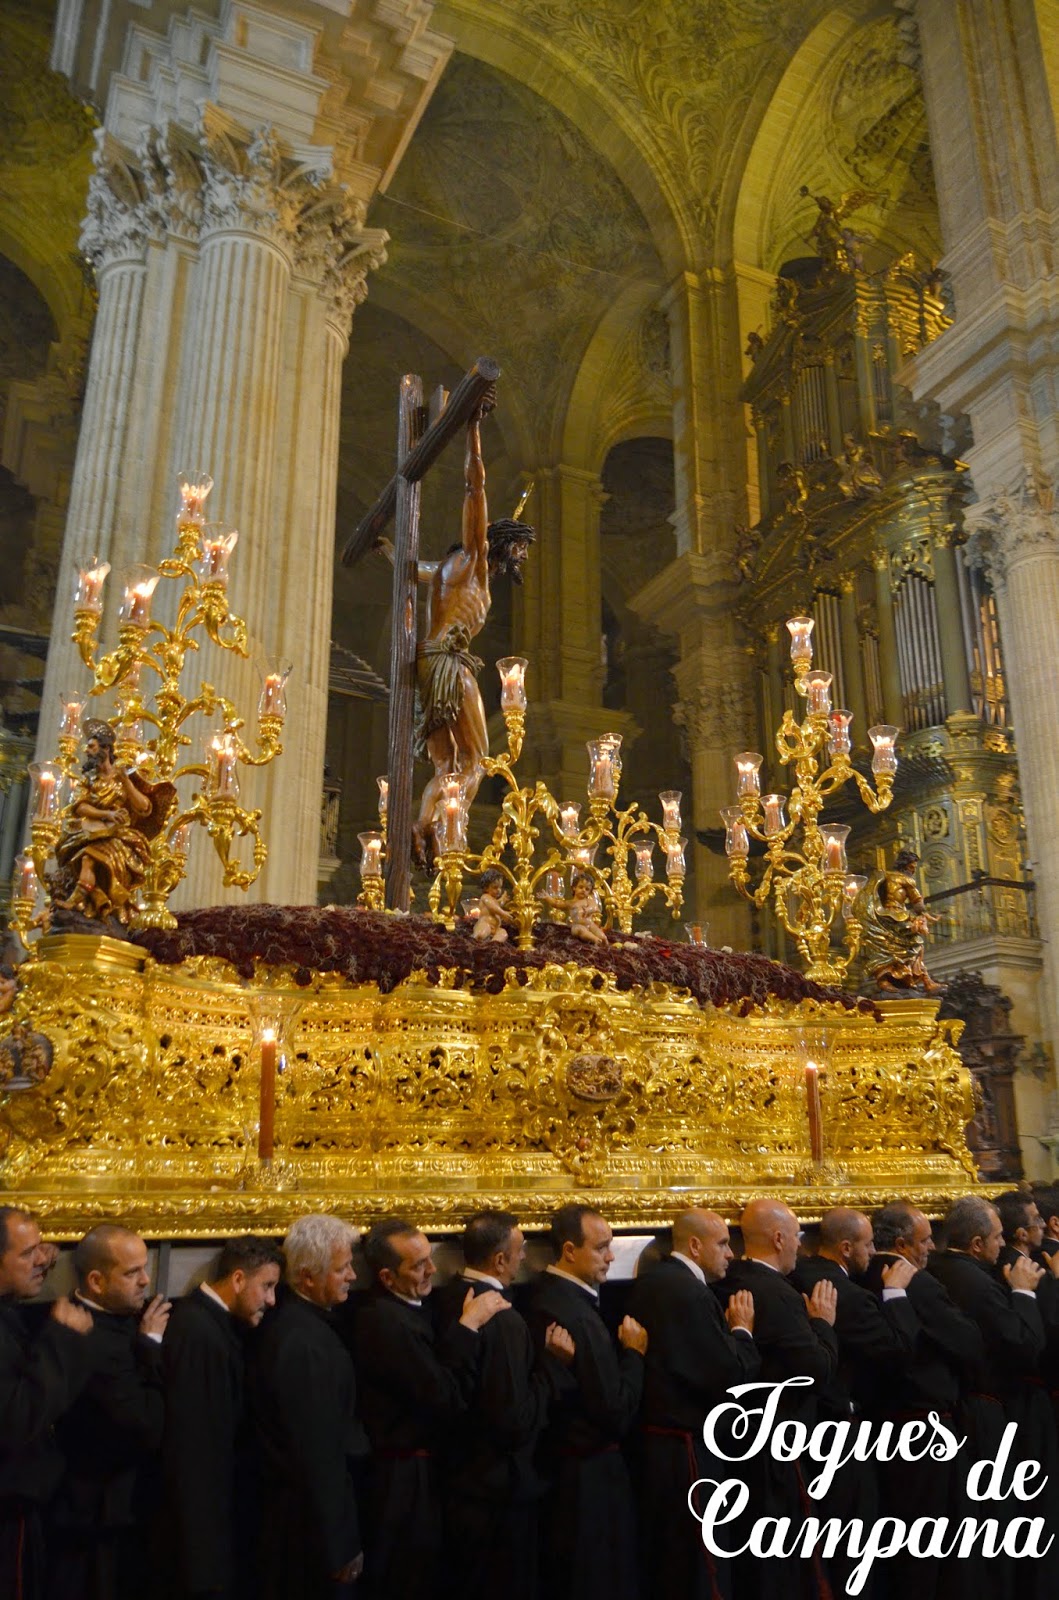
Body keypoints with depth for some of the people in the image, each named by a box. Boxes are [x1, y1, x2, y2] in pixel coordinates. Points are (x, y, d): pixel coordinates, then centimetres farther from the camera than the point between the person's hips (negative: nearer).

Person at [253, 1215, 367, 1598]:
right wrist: (340, 1548, -19)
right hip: (314, 1517, -9)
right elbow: (318, 1454, -26)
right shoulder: (305, 1343, -28)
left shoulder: (294, 1319, 2)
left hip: (294, 1504, 9)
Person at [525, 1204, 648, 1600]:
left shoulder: (544, 1293, 2)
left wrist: (620, 1349, 1)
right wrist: (633, 1352, -13)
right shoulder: (577, 1317, -28)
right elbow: (617, 1411, -23)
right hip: (590, 1476, -10)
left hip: (558, 1463, 10)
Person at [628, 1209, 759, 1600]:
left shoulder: (649, 1282, 7)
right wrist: (742, 1330, -9)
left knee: (659, 1561, 21)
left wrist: (729, 1330, 5)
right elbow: (732, 1377, -24)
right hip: (687, 1449, -10)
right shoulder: (691, 1293, -23)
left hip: (652, 1436, 10)